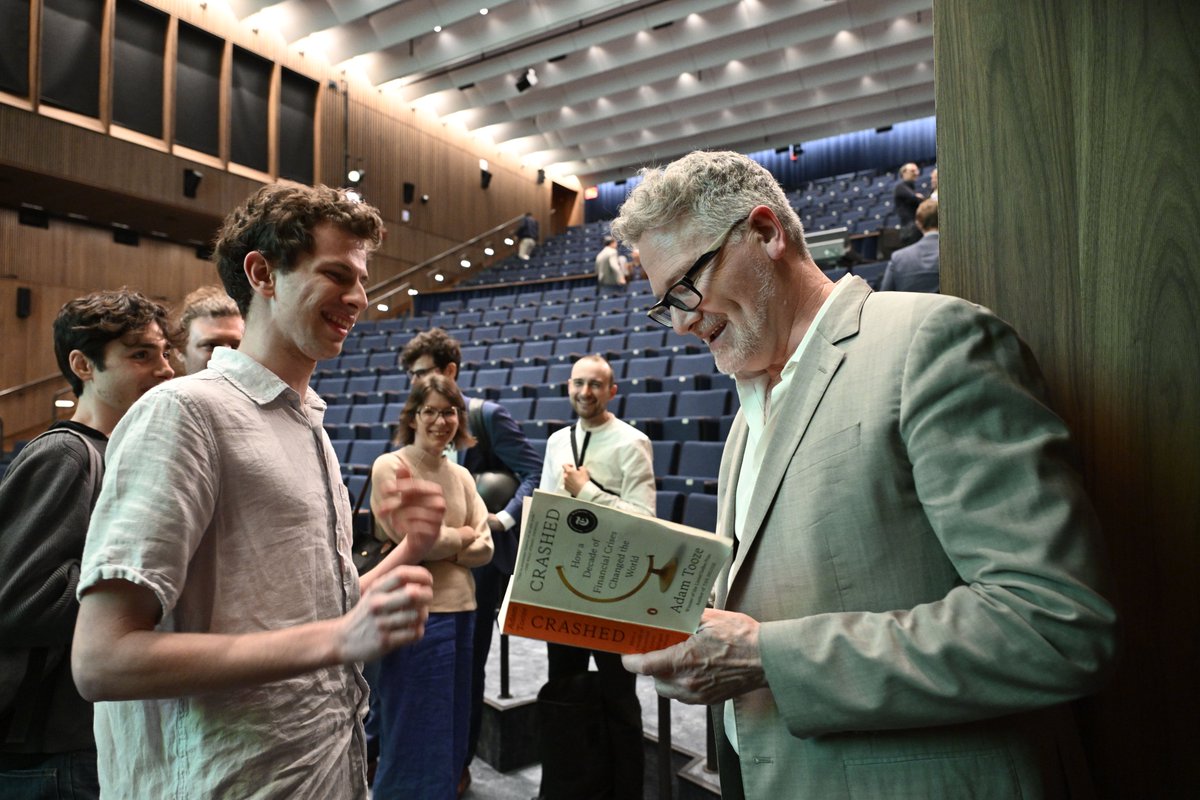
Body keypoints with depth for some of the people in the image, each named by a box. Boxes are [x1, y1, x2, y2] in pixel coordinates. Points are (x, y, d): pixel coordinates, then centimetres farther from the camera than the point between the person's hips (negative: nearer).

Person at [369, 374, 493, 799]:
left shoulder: (462, 476, 10)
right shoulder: (390, 467, -8)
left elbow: (484, 548, 4)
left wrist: (439, 543, -11)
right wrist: (462, 535, -2)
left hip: (461, 609, 6)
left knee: (453, 726, 16)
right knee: (416, 730, 7)